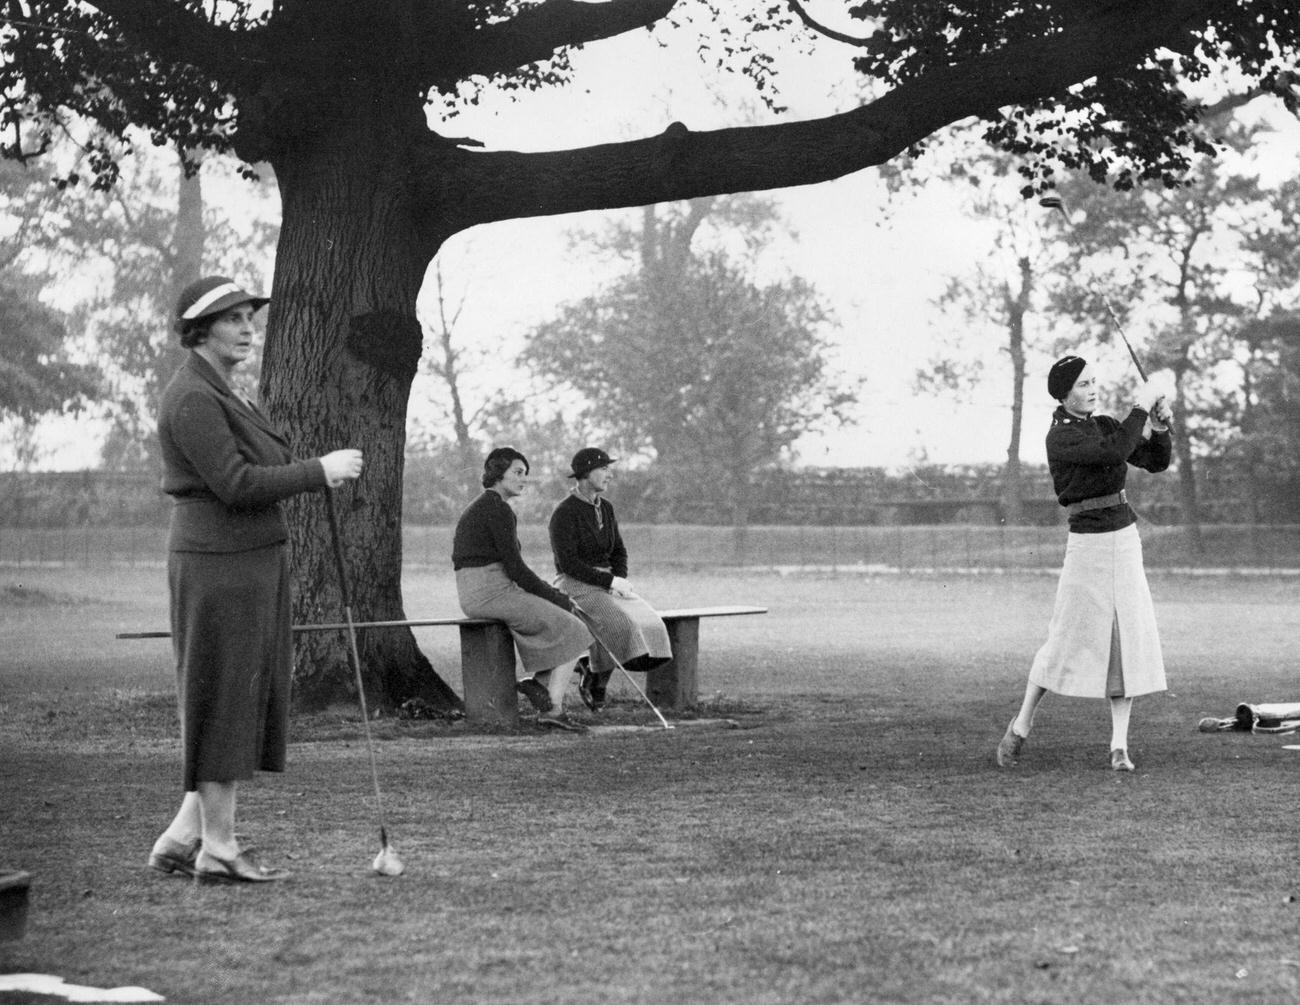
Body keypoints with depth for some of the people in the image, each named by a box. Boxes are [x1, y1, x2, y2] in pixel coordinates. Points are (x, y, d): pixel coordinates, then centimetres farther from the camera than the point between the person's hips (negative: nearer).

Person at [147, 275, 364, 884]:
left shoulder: (219, 393, 18)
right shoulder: (192, 399, -15)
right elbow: (236, 485, -21)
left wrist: (315, 470, 7)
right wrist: (320, 471, -15)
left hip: (253, 560, 10)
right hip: (221, 564, -10)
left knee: (247, 702, 11)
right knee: (224, 700, -4)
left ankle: (181, 838, 15)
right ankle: (218, 850, 4)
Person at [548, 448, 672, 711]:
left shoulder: (606, 508, 12)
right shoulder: (564, 513, -12)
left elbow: (619, 551, 18)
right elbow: (568, 563, -18)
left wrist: (620, 580, -3)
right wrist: (610, 581, -21)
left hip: (608, 586, 7)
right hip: (575, 587, -7)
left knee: (648, 623, -17)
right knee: (619, 622, -32)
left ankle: (595, 677, -5)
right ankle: (594, 686, -12)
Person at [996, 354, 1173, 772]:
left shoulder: (1105, 425, 10)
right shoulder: (1060, 437, -13)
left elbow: (1156, 461, 9)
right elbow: (1115, 452, -27)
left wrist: (1159, 426, -8)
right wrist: (1142, 408, -19)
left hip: (1126, 541, 6)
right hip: (1088, 544, -6)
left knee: (1130, 641, 0)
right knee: (1068, 640, -2)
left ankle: (1119, 746, 3)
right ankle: (1020, 726, 16)